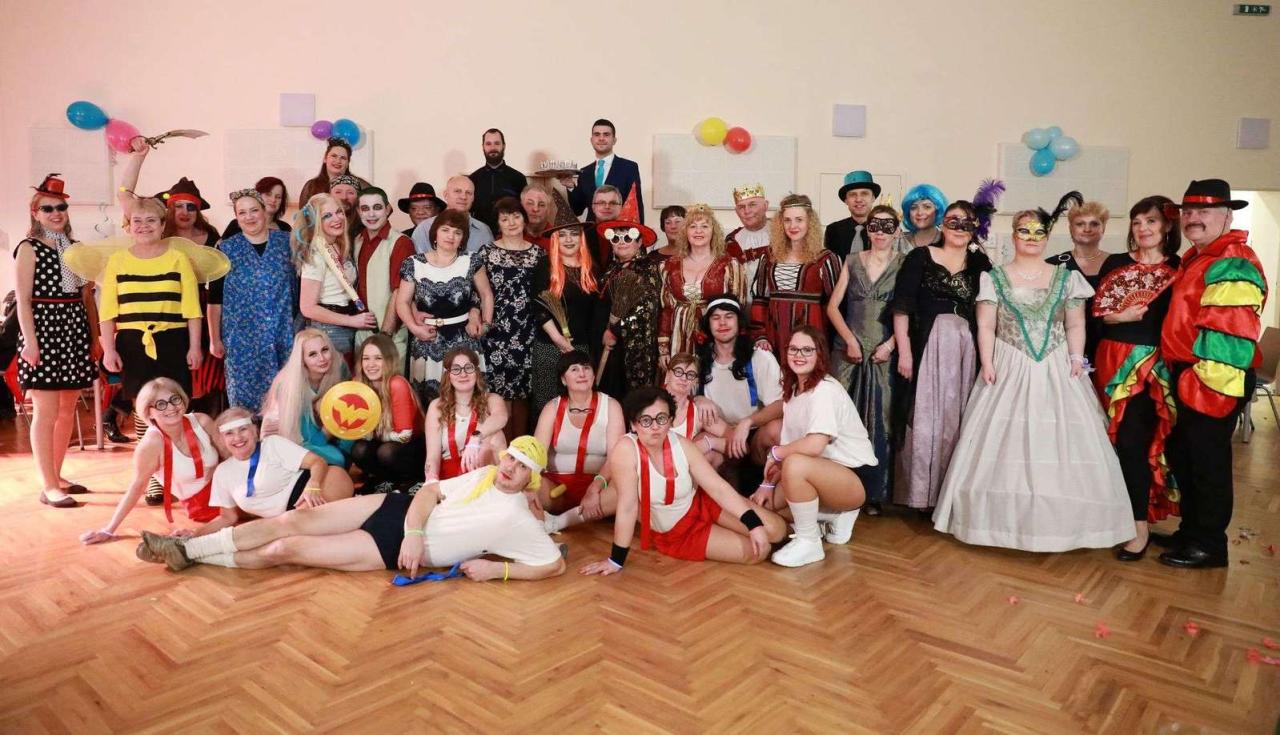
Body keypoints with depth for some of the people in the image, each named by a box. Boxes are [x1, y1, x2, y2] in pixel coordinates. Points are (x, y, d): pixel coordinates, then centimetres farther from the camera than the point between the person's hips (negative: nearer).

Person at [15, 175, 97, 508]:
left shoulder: (73, 246, 15)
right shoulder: (29, 248, -2)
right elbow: (23, 300, -7)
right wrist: (29, 340, -16)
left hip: (74, 330, 6)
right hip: (43, 330, -6)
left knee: (68, 409, 10)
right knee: (46, 412, -6)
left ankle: (56, 476, 22)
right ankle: (48, 486, -1)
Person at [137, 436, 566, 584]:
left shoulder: (516, 519, -11)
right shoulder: (483, 475, 5)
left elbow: (556, 564, -16)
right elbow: (429, 492, 5)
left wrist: (495, 568, -21)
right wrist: (415, 532, -13)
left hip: (397, 551, -5)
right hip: (399, 510, 5)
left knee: (286, 549, -7)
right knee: (293, 520, -6)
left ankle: (192, 556, 13)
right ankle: (187, 547, 11)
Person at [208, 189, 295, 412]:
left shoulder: (287, 242, 4)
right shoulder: (226, 249, 3)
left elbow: (299, 287, 9)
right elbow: (214, 298, 4)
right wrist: (214, 339, 1)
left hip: (283, 337, 1)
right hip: (242, 339, 0)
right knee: (245, 395, 3)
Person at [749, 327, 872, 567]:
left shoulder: (826, 390, -20)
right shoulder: (793, 390, 8)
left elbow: (815, 445, -33)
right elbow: (789, 445, 7)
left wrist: (775, 453, -15)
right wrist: (767, 483, -4)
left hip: (855, 478, -9)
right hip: (822, 474, 9)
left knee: (795, 465, -36)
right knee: (761, 501, 3)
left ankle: (808, 543, -15)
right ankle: (836, 516, 15)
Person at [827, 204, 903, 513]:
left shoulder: (904, 265, 4)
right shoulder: (852, 261, 10)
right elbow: (833, 306, 7)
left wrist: (890, 344, -13)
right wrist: (850, 340, -4)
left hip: (884, 354, -2)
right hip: (848, 351, 2)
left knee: (879, 423, -1)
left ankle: (875, 493, 8)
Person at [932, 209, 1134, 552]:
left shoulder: (1066, 277, 8)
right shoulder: (994, 278, 4)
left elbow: (1075, 325, 7)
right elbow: (986, 327, 0)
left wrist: (1077, 359, -6)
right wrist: (987, 363, -10)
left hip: (1057, 371, 1)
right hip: (1009, 370, -1)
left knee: (1059, 443, 0)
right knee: (1005, 442, -1)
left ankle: (1058, 521, 11)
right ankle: (1005, 519, 8)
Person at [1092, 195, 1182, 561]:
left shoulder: (1179, 271, 1)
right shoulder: (1115, 264, 9)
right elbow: (1094, 310, 5)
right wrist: (1121, 316, -12)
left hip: (1152, 363, -3)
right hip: (1111, 358, 3)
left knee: (1132, 441, -8)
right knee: (1110, 437, 6)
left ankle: (1140, 526, 0)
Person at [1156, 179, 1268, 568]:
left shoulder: (1234, 266, -16)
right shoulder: (1196, 258, 16)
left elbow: (1229, 339, -23)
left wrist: (1207, 383, -23)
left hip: (1211, 382, -10)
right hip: (1186, 378, 10)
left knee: (1208, 463, 1)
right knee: (1183, 456, 18)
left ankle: (1209, 546, 15)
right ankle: (1191, 532, 32)